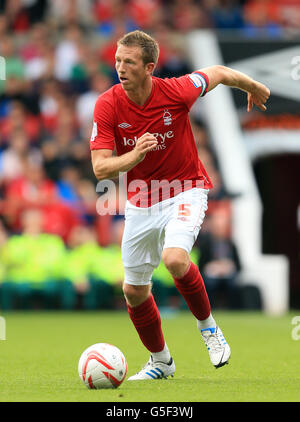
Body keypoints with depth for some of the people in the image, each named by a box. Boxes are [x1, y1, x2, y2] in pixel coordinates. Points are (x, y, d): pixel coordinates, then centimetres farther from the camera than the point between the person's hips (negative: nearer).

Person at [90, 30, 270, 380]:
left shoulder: (176, 91, -19)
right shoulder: (107, 106, -15)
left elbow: (219, 73, 1)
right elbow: (100, 168, -16)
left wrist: (254, 87, 20)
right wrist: (133, 156, -36)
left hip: (185, 190, -4)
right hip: (141, 202, 4)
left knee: (175, 259, -31)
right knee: (134, 291, 8)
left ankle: (207, 325, -4)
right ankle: (160, 361, 33)